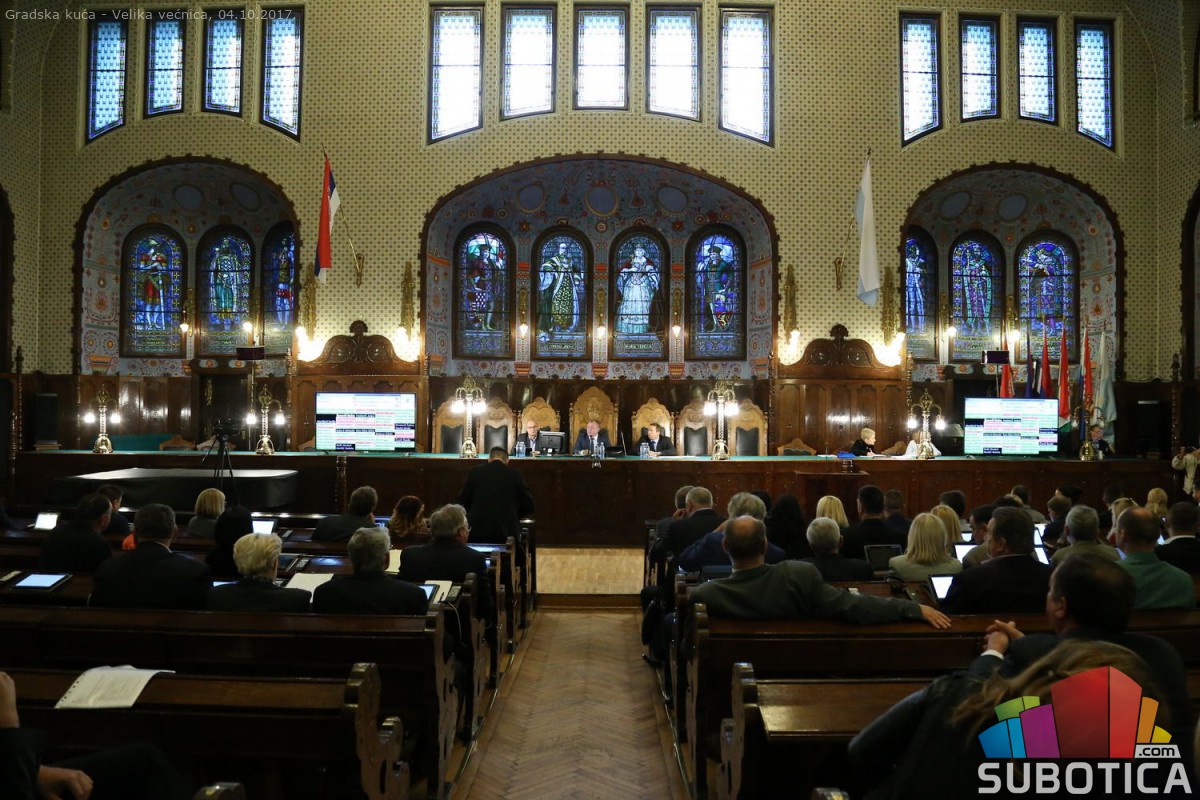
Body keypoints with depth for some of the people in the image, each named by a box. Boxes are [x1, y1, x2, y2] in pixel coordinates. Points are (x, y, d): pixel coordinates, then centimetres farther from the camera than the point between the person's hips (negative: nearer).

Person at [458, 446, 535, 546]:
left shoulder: (474, 472, 4)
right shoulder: (515, 474, 2)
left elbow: (462, 502, 9)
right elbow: (528, 507, 6)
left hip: (478, 530, 1)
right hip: (506, 530, -1)